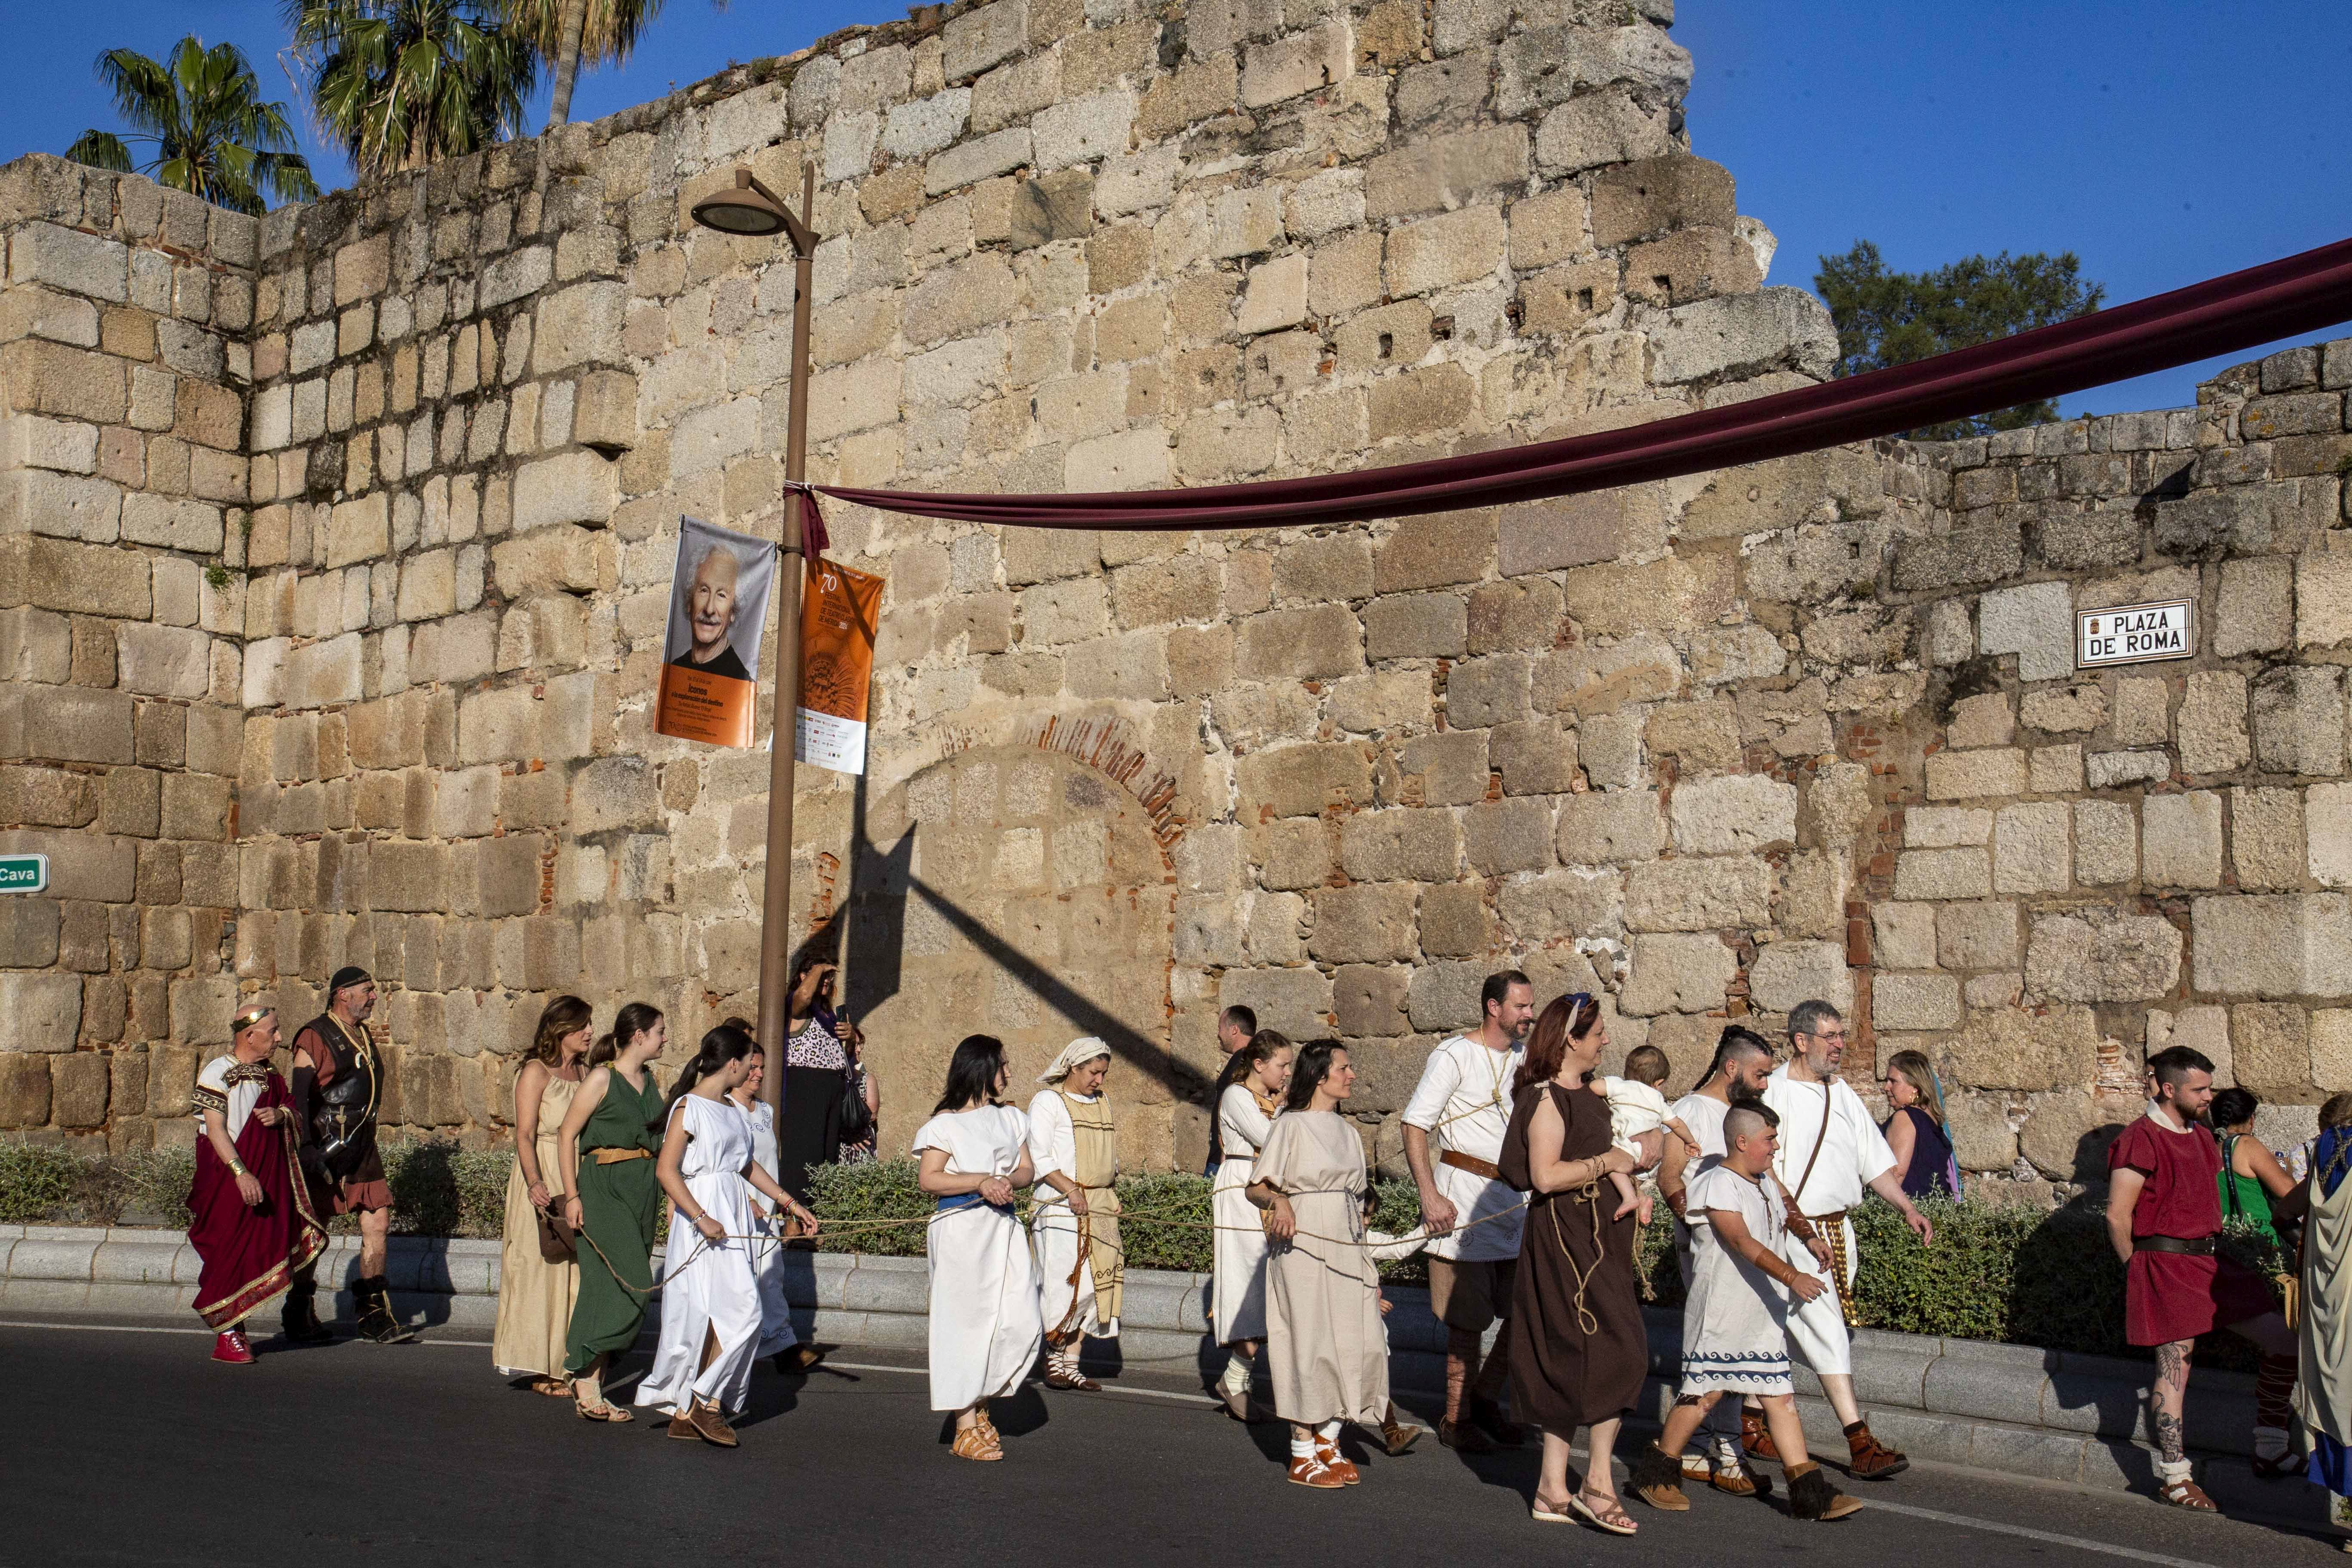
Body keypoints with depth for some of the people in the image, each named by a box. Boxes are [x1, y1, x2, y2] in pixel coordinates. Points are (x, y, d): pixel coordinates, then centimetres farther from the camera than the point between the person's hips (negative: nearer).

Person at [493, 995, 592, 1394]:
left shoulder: (584, 1073, 13)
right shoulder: (536, 1072, -6)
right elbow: (525, 1135, -14)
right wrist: (536, 1184, -27)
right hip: (544, 1184, -6)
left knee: (577, 1273, 5)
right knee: (543, 1270, -2)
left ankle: (570, 1365, 12)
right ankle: (541, 1370, 5)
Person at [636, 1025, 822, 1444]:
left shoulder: (730, 1109, 16)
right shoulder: (689, 1107, -9)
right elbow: (665, 1170, -15)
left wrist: (789, 1202, 25)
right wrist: (701, 1218, -22)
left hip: (732, 1218, 8)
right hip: (703, 1210, -8)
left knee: (719, 1315, 5)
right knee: (741, 1311, -12)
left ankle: (686, 1412, 9)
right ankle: (704, 1402, -3)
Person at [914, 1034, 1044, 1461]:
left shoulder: (1010, 1118, 15)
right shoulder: (945, 1123, -3)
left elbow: (1026, 1169, 13)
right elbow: (927, 1179, -8)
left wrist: (1008, 1180, -10)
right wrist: (980, 1181, -17)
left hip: (1005, 1226, 6)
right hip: (961, 1229, -6)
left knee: (1023, 1324, -1)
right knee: (966, 1324, -3)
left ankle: (980, 1407, 18)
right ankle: (965, 1428, 4)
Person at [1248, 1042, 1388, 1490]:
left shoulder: (1348, 1131, 16)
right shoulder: (1293, 1126, -4)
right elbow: (1255, 1187, -8)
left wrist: (1367, 1265, 18)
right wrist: (1280, 1201, -31)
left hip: (1346, 1248, 7)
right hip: (1303, 1247, -7)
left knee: (1357, 1343, 2)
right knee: (1311, 1344, -4)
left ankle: (1329, 1442, 15)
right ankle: (1302, 1456, 5)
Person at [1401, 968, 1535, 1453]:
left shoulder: (1525, 1055, 11)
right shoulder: (1455, 1055, -9)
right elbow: (1415, 1125, -11)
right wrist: (1430, 1197, -19)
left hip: (1515, 1195, 7)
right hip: (1465, 1195, -7)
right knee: (1468, 1319, -1)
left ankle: (1486, 1398, 25)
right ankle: (1457, 1420, 12)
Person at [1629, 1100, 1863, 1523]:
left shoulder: (1767, 1182, 13)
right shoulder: (1718, 1184, -15)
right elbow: (1743, 1242, -26)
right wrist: (1790, 1275, -35)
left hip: (1764, 1315, 8)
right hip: (1721, 1312, -8)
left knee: (1780, 1396, 4)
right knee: (1705, 1392, -1)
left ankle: (1809, 1493, 3)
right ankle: (1656, 1473, 15)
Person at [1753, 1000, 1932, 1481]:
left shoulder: (1841, 1093, 14)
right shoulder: (1773, 1093, -10)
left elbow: (1875, 1158, 17)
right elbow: (1766, 1169, -13)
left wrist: (1907, 1208, 6)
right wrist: (1801, 1226, -18)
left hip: (1837, 1229, 7)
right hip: (1793, 1232, -7)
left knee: (1782, 1331, 13)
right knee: (1829, 1333, -12)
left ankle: (1751, 1421, 25)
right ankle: (1861, 1446, -14)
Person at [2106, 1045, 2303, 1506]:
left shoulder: (2202, 1139, 16)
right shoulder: (2141, 1140, -13)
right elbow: (2117, 1214, -15)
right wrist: (2140, 1268, -4)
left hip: (2210, 1261, 8)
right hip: (2164, 1265, -8)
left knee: (2283, 1341, 2)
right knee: (2174, 1368, -4)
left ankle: (2270, 1450, 13)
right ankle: (2174, 1479, 6)